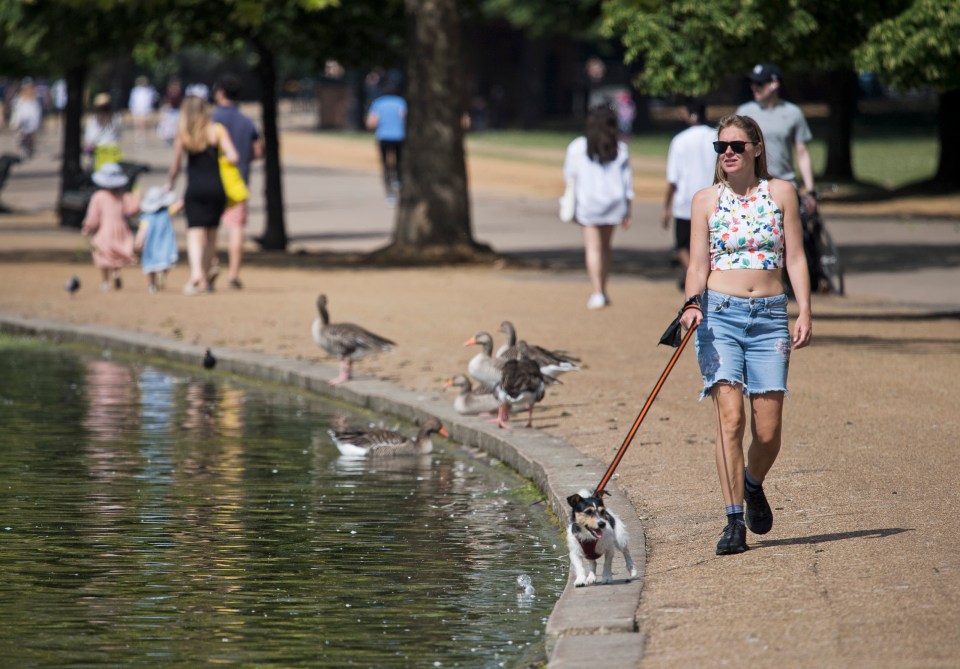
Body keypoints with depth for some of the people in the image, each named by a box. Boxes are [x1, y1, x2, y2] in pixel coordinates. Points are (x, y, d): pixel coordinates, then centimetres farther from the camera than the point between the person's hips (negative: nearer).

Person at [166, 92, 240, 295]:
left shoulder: (182, 134, -1)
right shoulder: (217, 131, -1)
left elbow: (175, 164, 1)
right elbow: (233, 157, -9)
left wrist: (170, 183, 18)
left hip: (194, 189, -1)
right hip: (216, 187, 1)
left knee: (195, 232, -6)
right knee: (211, 232, 16)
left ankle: (196, 273, -28)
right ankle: (207, 275, 22)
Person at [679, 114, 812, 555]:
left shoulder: (781, 193, 7)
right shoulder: (706, 199, 6)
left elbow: (795, 258, 6)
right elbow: (698, 263, 3)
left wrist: (804, 313, -4)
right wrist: (693, 304, -16)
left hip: (769, 316, 1)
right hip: (719, 313, -1)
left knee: (768, 430, -2)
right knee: (730, 418, -13)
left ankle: (753, 485, 30)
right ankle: (734, 522, -10)